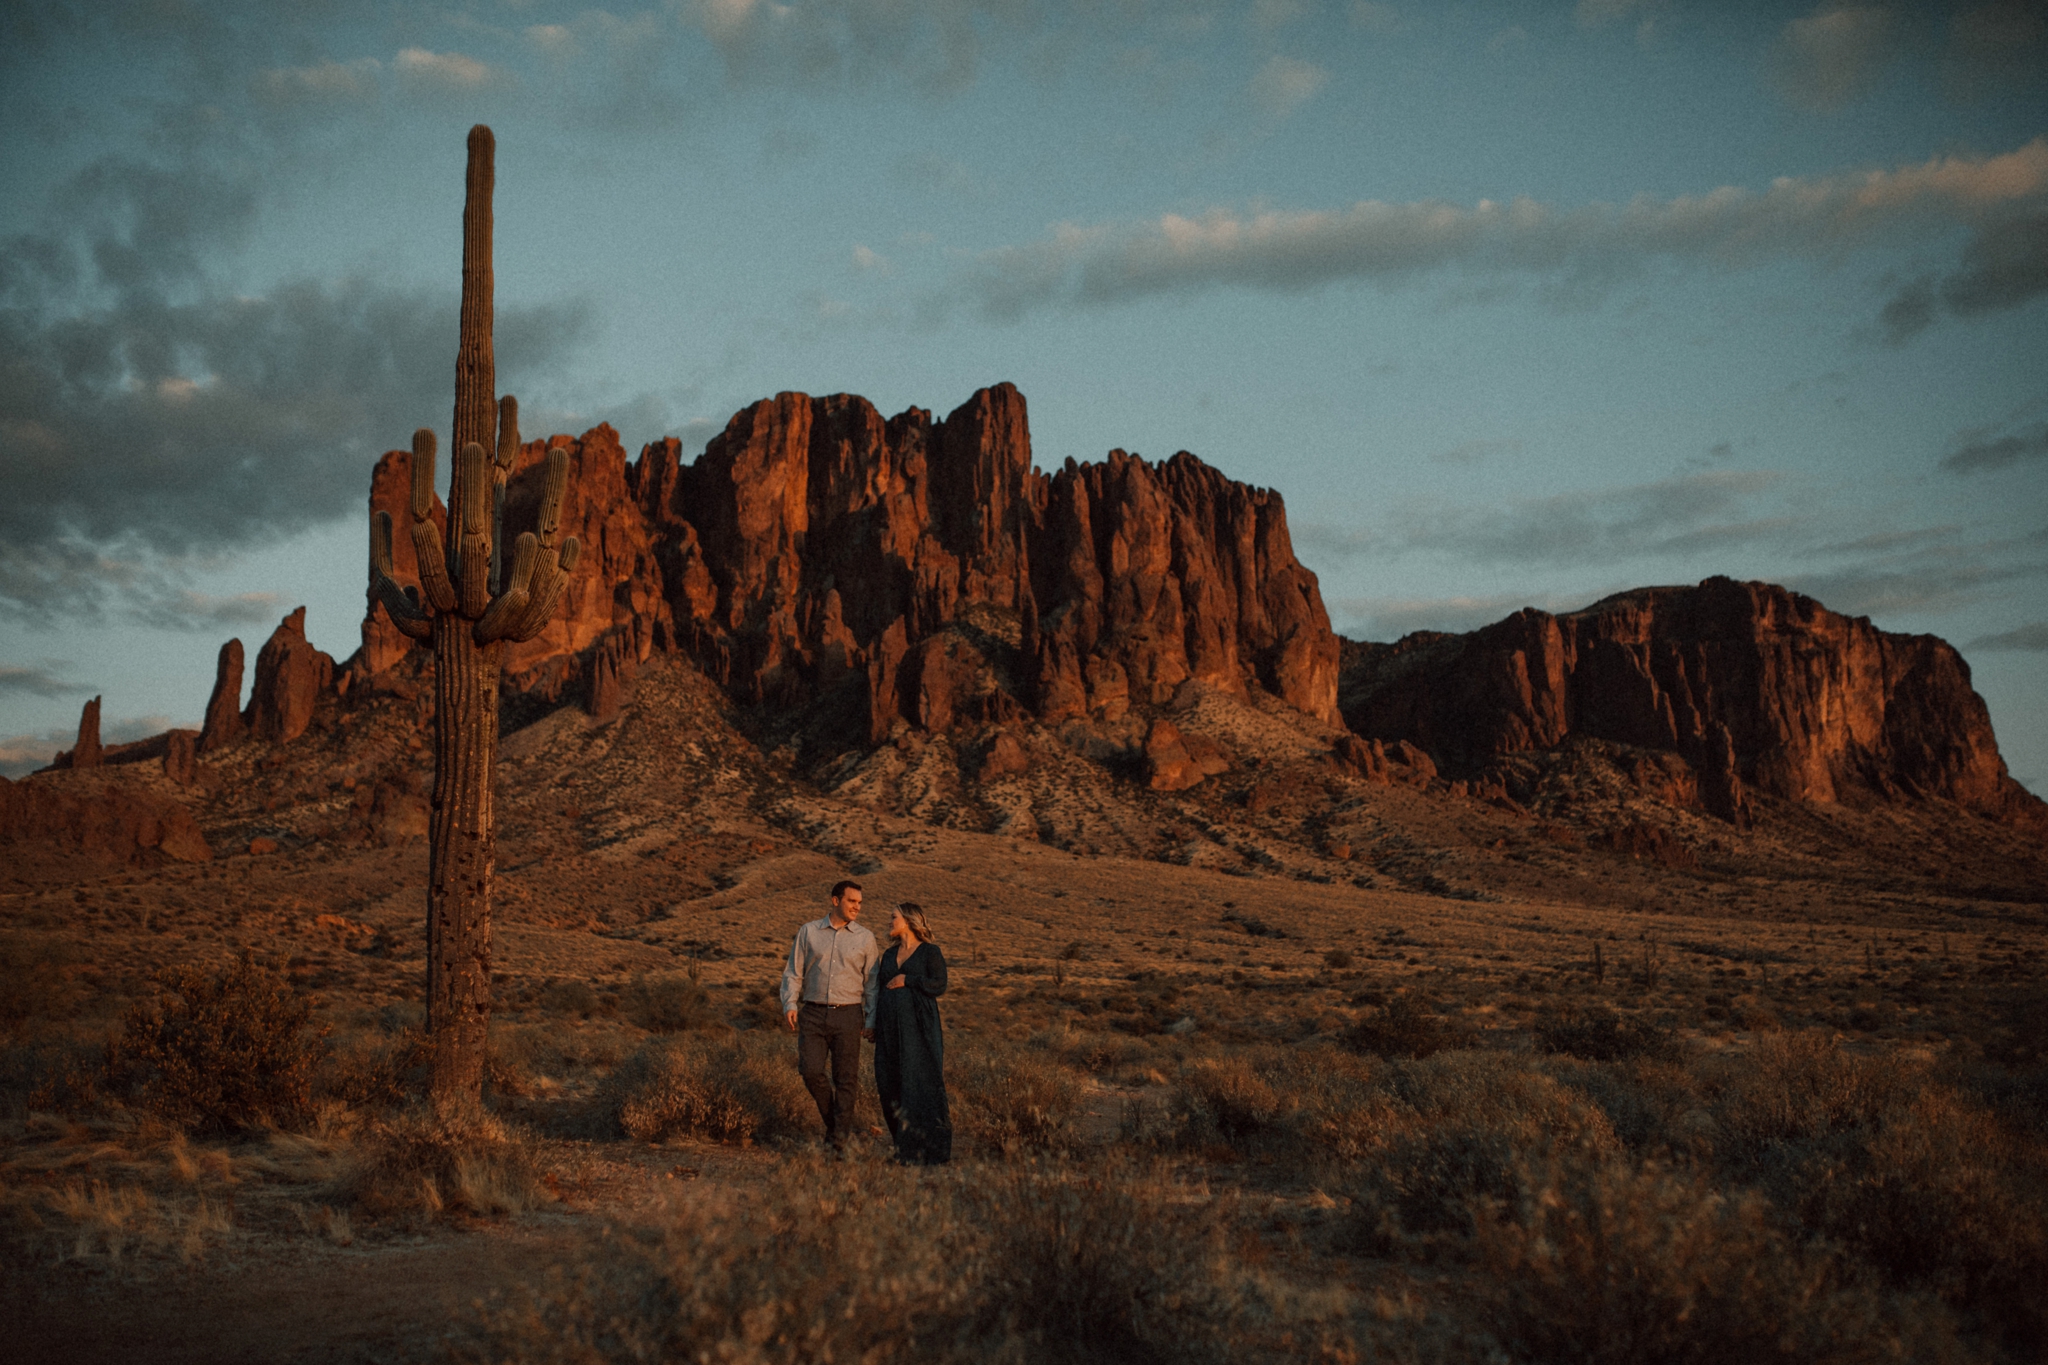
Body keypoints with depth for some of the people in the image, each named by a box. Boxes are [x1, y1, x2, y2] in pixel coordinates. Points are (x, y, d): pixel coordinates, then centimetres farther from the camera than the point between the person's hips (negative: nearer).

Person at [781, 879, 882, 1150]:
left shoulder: (865, 938, 5)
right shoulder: (809, 932, 7)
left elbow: (872, 981, 5)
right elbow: (793, 972, 9)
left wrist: (872, 1020, -2)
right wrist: (790, 1004, -5)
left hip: (847, 1014, -1)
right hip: (813, 1013, 1)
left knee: (846, 1077, -1)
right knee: (810, 1070, -7)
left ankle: (840, 1136, 8)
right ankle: (832, 1119, 17)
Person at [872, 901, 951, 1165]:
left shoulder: (930, 952, 0)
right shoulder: (890, 954, 18)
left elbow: (940, 985, -11)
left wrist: (907, 980, -12)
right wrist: (874, 1026, 13)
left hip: (918, 1028, -6)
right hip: (890, 1029, 6)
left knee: (919, 1084, -9)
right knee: (891, 1086, 3)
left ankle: (928, 1150, -3)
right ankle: (904, 1144, 12)